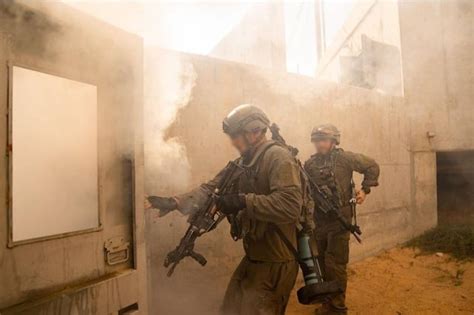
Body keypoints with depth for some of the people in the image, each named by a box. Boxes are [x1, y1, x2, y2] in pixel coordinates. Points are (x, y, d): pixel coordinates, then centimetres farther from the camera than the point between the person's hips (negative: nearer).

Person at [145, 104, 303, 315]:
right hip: (253, 258, 8)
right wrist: (174, 202, -6)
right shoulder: (243, 163, 8)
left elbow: (290, 206, -32)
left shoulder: (279, 158, -19)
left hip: (275, 263, -8)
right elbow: (211, 188, 5)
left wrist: (243, 201, -32)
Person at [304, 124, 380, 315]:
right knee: (321, 262, 15)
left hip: (339, 220, -5)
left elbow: (372, 167, 2)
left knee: (335, 264, -1)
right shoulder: (310, 163, 3)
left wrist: (365, 190, -2)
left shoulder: (345, 158, -8)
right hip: (319, 221, 5)